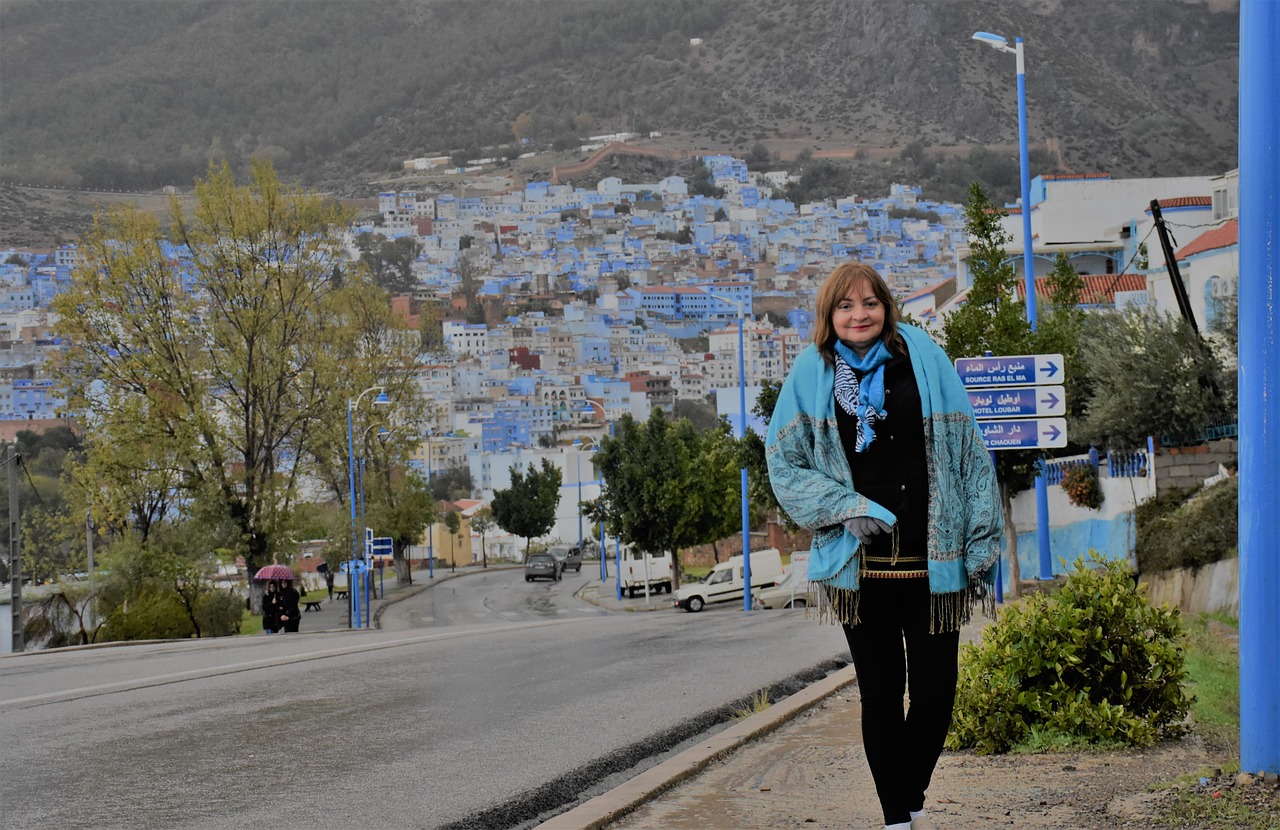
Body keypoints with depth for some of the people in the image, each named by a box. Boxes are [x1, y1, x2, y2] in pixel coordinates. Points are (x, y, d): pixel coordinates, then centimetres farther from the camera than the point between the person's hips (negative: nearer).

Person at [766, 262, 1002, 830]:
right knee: (881, 695, 6)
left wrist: (981, 548, 1)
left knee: (935, 693, 2)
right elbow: (785, 466, 5)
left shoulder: (924, 359, 1)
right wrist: (846, 507, -11)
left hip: (930, 564, 0)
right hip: (860, 567, 0)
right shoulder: (811, 373, 3)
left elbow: (967, 455, 3)